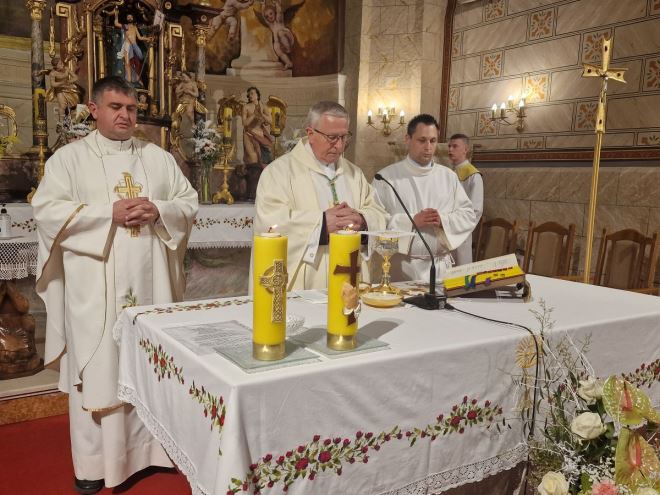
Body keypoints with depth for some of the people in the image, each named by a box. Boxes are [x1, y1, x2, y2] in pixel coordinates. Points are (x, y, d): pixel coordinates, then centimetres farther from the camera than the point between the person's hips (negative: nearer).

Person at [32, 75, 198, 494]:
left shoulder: (158, 157, 12)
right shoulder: (69, 157, 3)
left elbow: (190, 202, 10)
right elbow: (47, 210, -7)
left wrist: (158, 210, -11)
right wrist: (110, 213, -16)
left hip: (150, 282, 3)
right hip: (95, 286, -2)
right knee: (97, 369, 3)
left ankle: (154, 445, 24)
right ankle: (94, 461, 16)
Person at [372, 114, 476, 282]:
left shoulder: (449, 176, 8)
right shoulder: (386, 176, -3)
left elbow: (469, 216, 7)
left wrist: (443, 220, -12)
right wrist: (411, 221, -19)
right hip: (401, 266, -3)